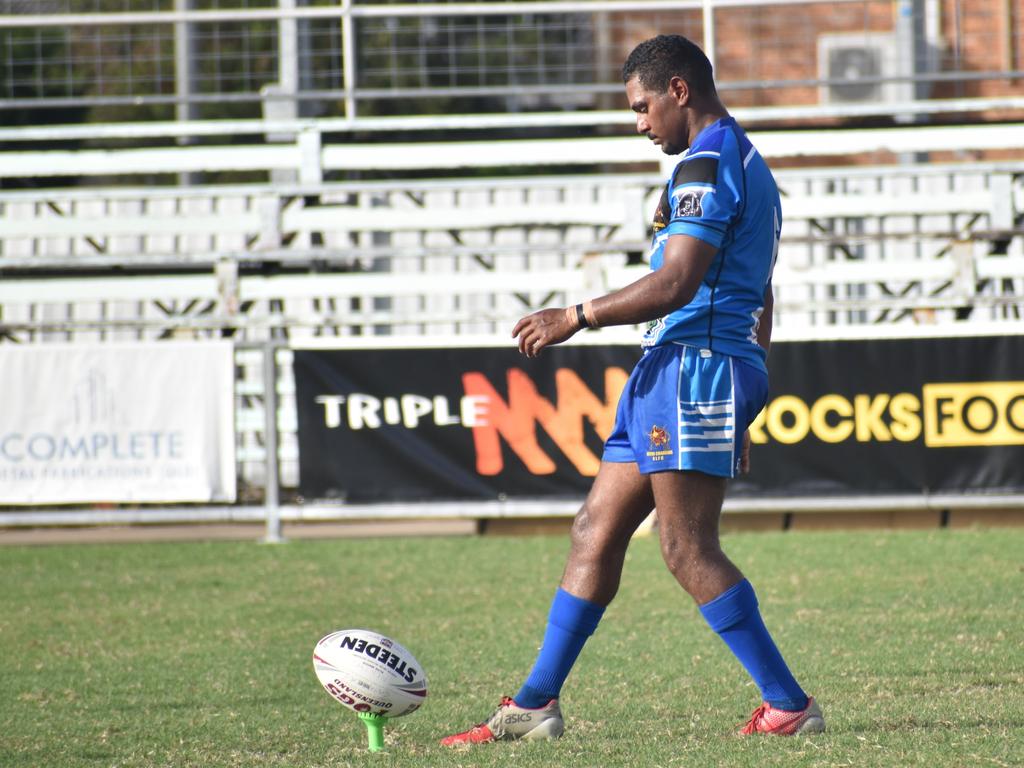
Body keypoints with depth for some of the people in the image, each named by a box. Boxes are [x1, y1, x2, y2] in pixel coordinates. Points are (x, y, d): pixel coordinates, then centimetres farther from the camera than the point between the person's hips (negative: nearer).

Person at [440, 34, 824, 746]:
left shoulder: (707, 165, -12)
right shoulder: (748, 165, 22)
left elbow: (675, 284, -21)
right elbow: (756, 299, 26)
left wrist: (575, 318, -12)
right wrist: (741, 412, 28)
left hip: (695, 364, -11)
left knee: (688, 549, -10)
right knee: (596, 532, 9)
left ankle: (790, 705, -7)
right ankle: (535, 705, 10)